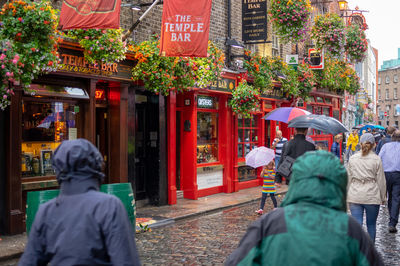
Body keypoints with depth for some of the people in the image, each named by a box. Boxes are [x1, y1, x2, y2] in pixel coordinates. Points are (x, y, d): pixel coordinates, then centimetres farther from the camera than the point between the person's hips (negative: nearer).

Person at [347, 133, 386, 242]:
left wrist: (347, 195, 17)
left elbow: (348, 178, 7)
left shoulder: (352, 158, 2)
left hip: (354, 196, 1)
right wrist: (383, 198, 9)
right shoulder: (376, 159, -5)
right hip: (372, 196, -1)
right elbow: (381, 180, -1)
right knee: (371, 225, 13)